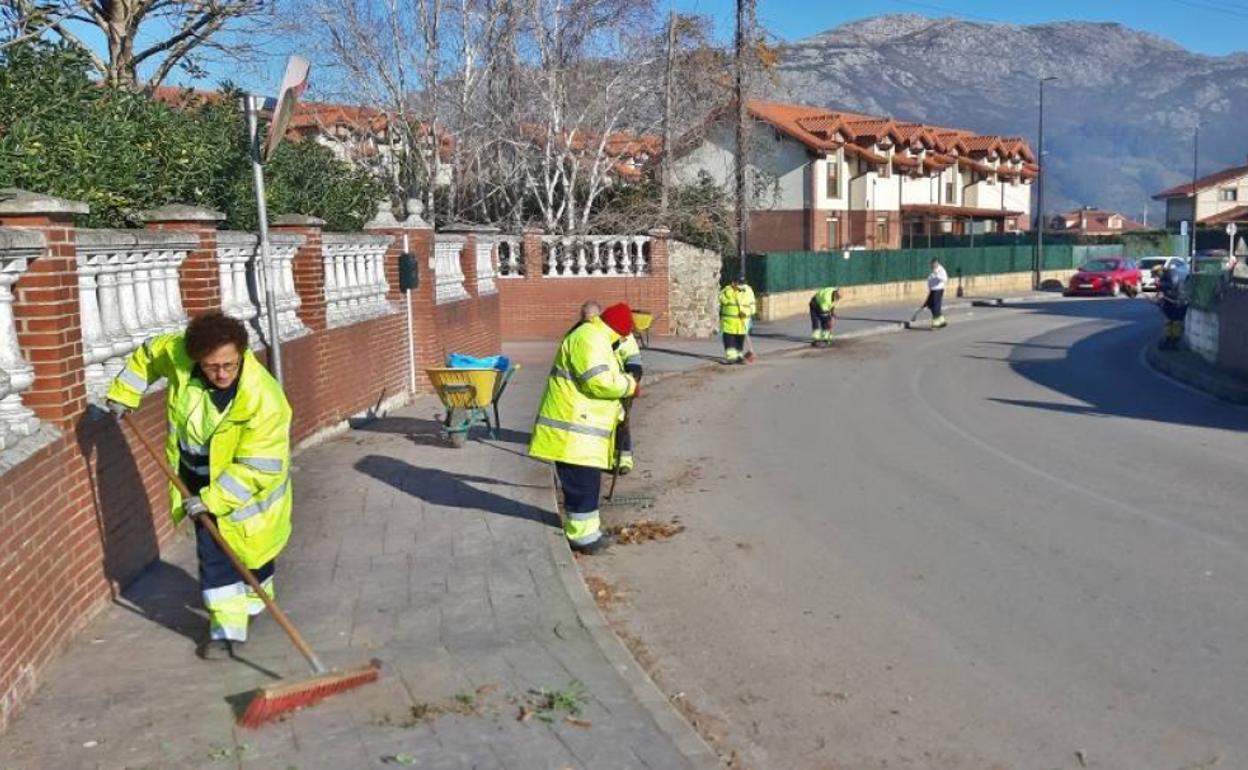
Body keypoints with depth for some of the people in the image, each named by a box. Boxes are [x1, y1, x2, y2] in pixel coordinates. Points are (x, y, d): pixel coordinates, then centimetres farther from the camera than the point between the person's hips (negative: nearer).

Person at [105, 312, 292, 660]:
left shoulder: (265, 399, -36)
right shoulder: (178, 354, -22)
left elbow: (256, 467, -32)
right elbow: (148, 353, 4)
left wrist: (212, 499, -31)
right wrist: (124, 394, 7)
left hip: (247, 487, -3)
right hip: (199, 480, 4)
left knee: (252, 554, 14)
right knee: (214, 556, 2)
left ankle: (253, 604, 42)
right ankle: (226, 627, 11)